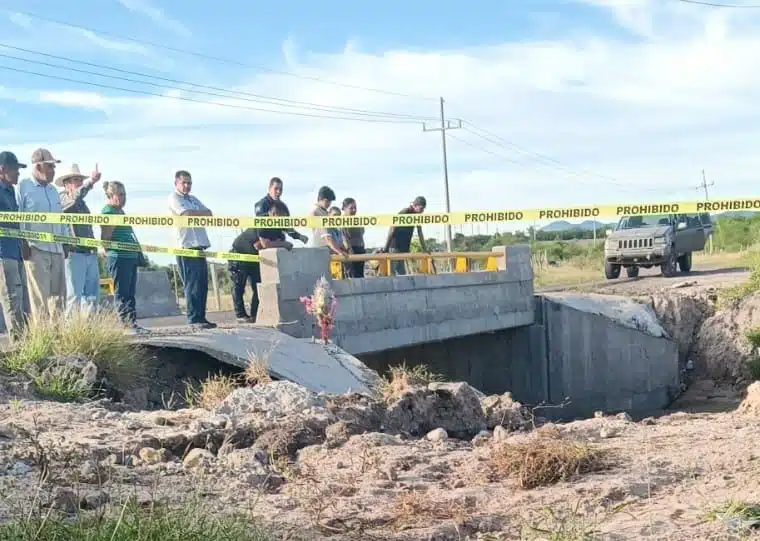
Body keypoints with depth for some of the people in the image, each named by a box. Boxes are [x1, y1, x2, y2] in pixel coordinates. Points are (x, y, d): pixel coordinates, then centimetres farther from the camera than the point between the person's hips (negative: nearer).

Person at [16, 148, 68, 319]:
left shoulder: (53, 190, 20)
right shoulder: (23, 187, 0)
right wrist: (23, 243, -12)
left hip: (57, 249, 7)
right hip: (36, 249, -7)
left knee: (58, 294, 5)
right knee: (40, 295, -8)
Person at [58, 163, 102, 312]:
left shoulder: (82, 203, 23)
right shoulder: (63, 198, -3)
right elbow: (75, 197, -26)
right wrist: (91, 181, -40)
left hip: (90, 254, 8)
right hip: (74, 254, -8)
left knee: (92, 295, 6)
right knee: (74, 296, -9)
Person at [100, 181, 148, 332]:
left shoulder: (120, 212, 21)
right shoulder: (108, 212, -8)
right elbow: (105, 239, -14)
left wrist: (139, 254, 25)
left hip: (130, 257, 10)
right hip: (118, 257, -10)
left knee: (130, 293, 8)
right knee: (122, 293, -8)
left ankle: (131, 323, 9)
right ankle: (128, 323, -12)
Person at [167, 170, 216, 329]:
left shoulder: (193, 199, 24)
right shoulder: (173, 198, 1)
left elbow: (209, 213, 12)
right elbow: (187, 214, -14)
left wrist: (192, 213, -5)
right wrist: (201, 213, 2)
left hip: (199, 246, 8)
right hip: (186, 246, -8)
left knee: (202, 284, 6)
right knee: (192, 284, -9)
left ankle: (201, 317, 10)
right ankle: (194, 319, -8)